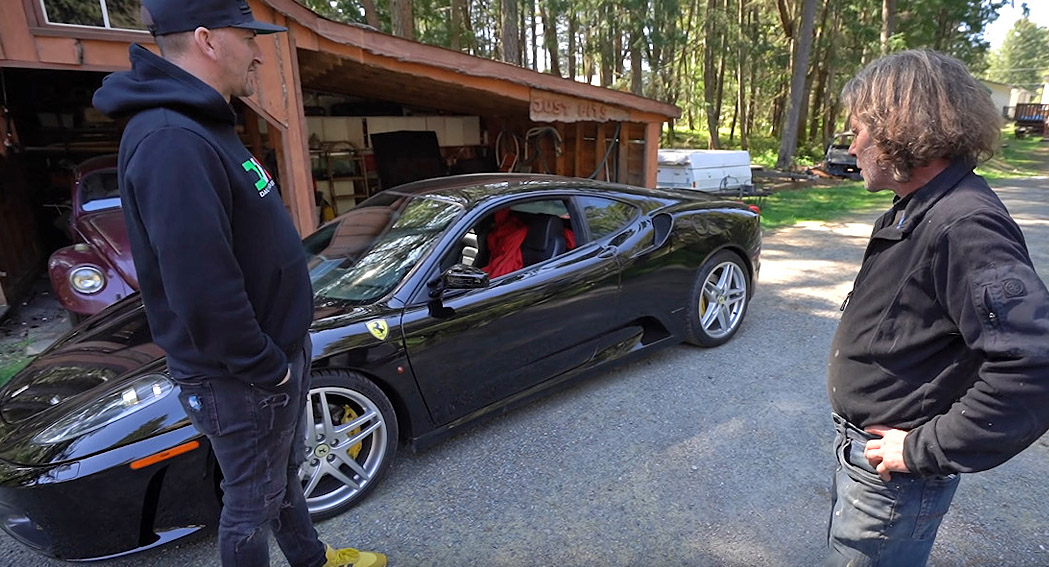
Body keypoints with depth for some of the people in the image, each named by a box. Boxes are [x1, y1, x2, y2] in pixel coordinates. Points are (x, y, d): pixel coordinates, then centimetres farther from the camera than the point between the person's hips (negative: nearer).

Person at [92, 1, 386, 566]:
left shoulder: (205, 128, 9)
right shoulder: (172, 141, -25)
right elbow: (203, 289, -30)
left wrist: (282, 355, 15)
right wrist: (266, 368, -18)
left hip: (278, 354, 10)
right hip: (242, 379, -10)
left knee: (283, 473, 27)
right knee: (252, 502, 12)